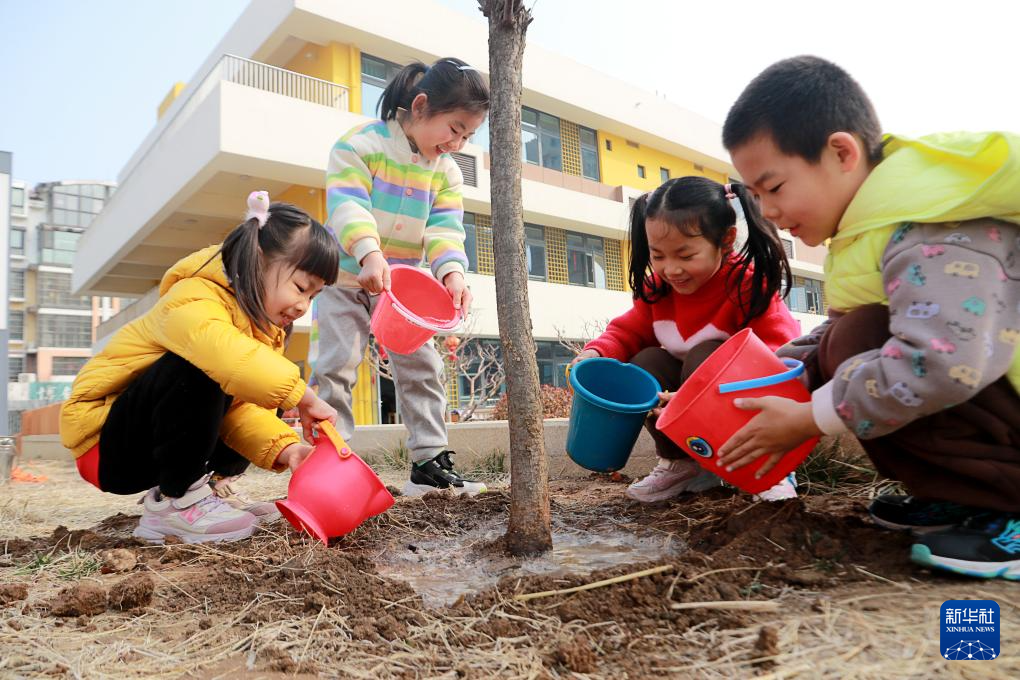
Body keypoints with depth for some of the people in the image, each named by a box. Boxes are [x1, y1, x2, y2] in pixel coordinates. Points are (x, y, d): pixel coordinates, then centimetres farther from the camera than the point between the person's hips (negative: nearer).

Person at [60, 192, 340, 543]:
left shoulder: (262, 325, 2)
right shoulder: (195, 301, -24)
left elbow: (244, 408, -10)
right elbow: (222, 352, -49)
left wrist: (284, 447, -26)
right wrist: (302, 395, -41)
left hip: (152, 449, 9)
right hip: (104, 445, -8)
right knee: (198, 368, -32)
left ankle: (201, 484, 5)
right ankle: (173, 502, -18)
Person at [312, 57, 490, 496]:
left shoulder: (447, 170, 2)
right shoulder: (362, 143, -13)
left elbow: (445, 228, -10)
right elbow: (347, 205, -27)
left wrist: (452, 271, -31)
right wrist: (369, 254, -45)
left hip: (401, 285, 4)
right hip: (346, 277, -4)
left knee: (422, 368, 1)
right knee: (336, 366, -5)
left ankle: (429, 462, 8)